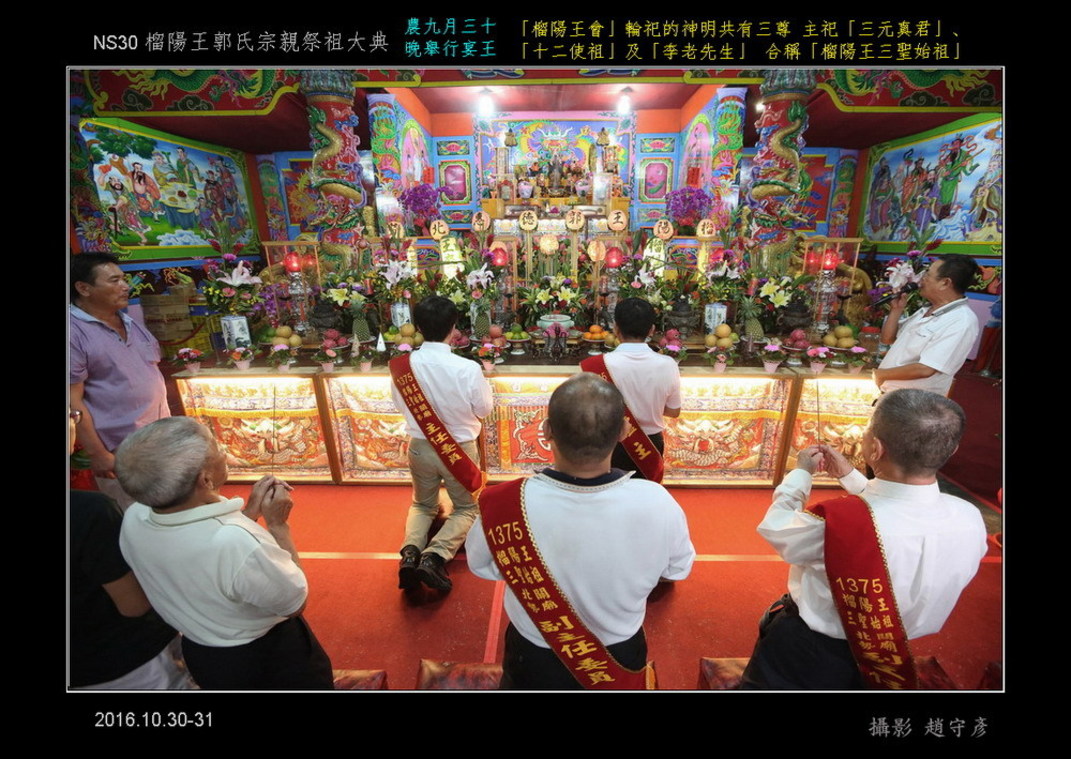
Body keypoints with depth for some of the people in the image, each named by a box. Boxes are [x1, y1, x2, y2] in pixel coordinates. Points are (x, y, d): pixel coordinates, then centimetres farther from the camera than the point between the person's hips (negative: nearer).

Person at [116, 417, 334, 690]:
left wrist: (250, 512, -8)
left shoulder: (133, 519, -20)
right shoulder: (237, 543, -42)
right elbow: (295, 602, -23)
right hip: (269, 657, -5)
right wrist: (278, 524, -19)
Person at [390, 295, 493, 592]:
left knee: (423, 505, 28)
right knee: (466, 508, 21)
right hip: (460, 449, -3)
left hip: (420, 447, 3)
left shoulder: (402, 365, -14)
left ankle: (410, 551, 2)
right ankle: (434, 556, -2)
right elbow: (484, 409, -9)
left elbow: (400, 404, 3)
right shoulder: (468, 368, -25)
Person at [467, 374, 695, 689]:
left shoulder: (505, 504, -35)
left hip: (535, 661, -1)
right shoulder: (658, 503, -33)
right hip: (621, 657, 1)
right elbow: (679, 568, -10)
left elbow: (481, 566, -12)